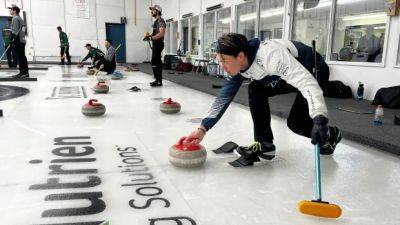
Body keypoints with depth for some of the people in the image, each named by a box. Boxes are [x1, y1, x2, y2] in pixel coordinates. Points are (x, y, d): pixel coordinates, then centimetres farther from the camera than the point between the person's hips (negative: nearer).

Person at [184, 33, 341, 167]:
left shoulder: (271, 55, -38)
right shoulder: (238, 67, -12)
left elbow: (306, 82, -44)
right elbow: (224, 97, -8)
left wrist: (319, 118, -56)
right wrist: (203, 128, -13)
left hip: (314, 71, -7)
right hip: (291, 72, 7)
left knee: (295, 122, -16)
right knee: (256, 91, -8)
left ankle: (330, 135, 15)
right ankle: (264, 145, -2)